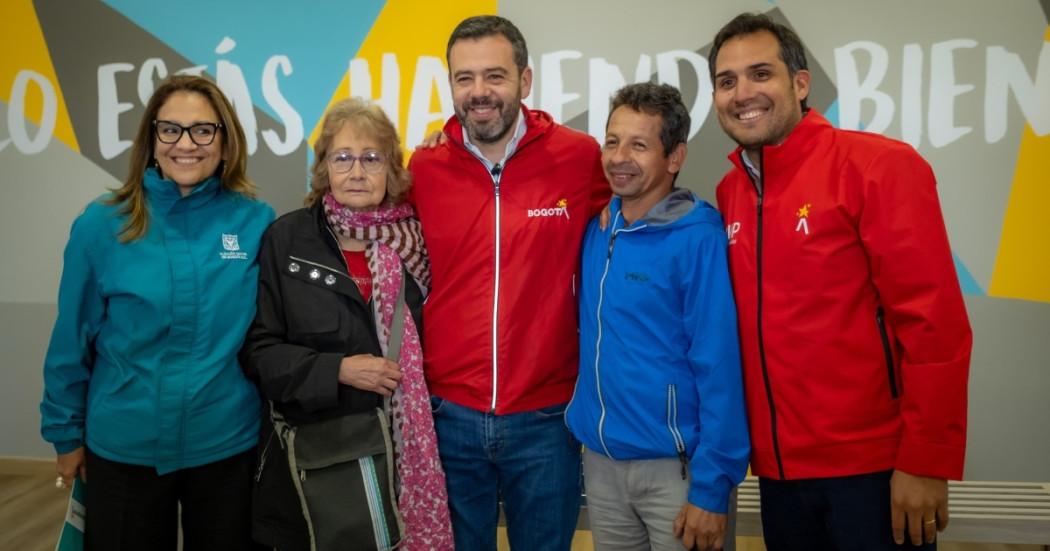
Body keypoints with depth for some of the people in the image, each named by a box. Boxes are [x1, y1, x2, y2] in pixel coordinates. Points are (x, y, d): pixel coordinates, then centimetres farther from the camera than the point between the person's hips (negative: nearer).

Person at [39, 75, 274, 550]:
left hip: (228, 446, 0)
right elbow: (72, 341, 0)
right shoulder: (101, 225, -8)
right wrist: (67, 434, 6)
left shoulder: (257, 222, -8)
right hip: (123, 447, 0)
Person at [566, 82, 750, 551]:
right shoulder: (595, 230, 1)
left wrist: (712, 486, -16)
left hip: (676, 467, -5)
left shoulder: (699, 239, -16)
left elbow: (719, 367, -17)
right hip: (600, 461, 5)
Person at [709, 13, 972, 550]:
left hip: (872, 468, -5)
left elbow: (934, 322, -15)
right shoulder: (728, 193, 4)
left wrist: (926, 462, -15)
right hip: (777, 468, 6)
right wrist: (756, 444, 6)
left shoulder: (878, 165, -12)